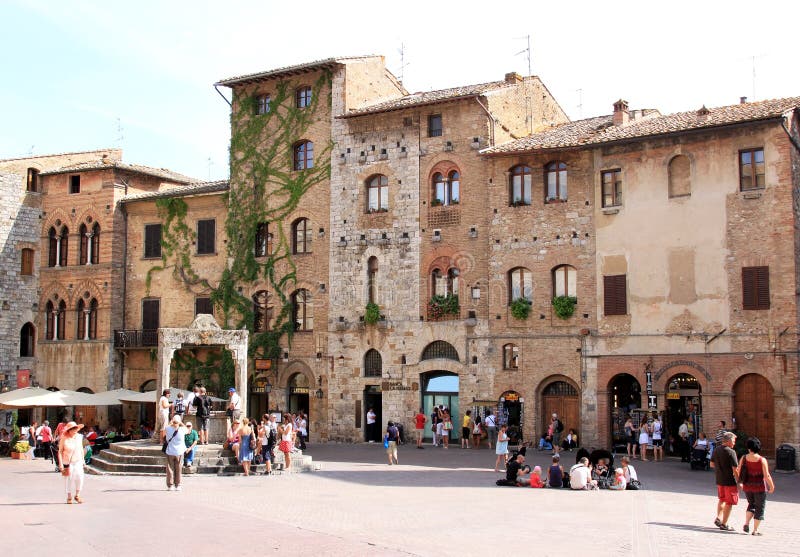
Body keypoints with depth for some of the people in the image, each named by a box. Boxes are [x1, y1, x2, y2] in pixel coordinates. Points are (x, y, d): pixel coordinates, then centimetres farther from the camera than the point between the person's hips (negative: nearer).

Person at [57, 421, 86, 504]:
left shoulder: (79, 437, 1)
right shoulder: (64, 439, -12)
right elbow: (60, 451, -8)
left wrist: (83, 460, 14)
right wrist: (60, 463, -12)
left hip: (78, 461, 3)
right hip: (68, 462, -3)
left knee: (80, 477, -12)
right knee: (70, 479, 2)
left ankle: (77, 496, 3)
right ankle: (69, 497, 19)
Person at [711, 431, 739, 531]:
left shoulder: (716, 450, 4)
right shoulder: (731, 452, -18)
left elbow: (712, 464, 12)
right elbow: (735, 469, -19)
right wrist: (739, 482, -11)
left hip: (719, 480, 7)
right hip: (730, 481, -7)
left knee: (721, 499, 25)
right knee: (729, 503, 4)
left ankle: (718, 518, 18)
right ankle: (724, 524, 8)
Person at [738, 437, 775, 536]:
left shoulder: (744, 458, -5)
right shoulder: (762, 460, -14)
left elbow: (738, 472, 1)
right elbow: (766, 476, -15)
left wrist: (739, 483, 17)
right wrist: (772, 486, -1)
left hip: (747, 487, 4)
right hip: (760, 488, -4)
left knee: (751, 504, 25)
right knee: (759, 508, 10)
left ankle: (746, 524, 11)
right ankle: (755, 530, 11)